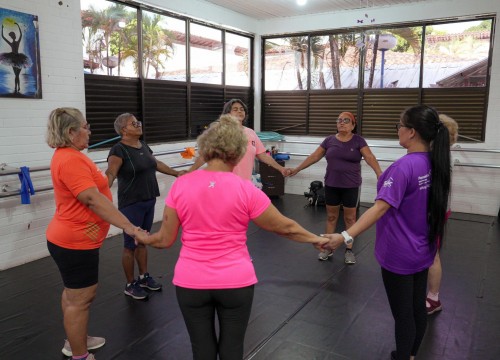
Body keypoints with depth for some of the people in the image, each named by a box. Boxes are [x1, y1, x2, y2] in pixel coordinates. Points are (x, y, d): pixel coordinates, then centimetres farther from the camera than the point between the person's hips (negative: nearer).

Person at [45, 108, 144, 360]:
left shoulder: (68, 156, 10)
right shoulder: (70, 159, -24)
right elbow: (93, 199, -31)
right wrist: (128, 226, -34)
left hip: (71, 237, 11)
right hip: (76, 241, -11)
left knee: (74, 293, 22)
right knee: (80, 299, 1)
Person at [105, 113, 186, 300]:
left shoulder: (143, 146, 9)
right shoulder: (119, 150, -16)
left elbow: (156, 163, 26)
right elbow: (110, 173, -30)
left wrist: (176, 173, 35)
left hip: (149, 201, 7)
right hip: (131, 205, -7)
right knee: (131, 244, 4)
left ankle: (144, 277, 33)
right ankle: (130, 284, 19)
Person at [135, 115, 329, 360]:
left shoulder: (180, 185, -8)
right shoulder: (246, 190, -13)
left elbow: (166, 239, -1)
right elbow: (284, 227, -1)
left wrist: (143, 239, 21)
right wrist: (315, 239, 16)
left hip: (191, 283, 2)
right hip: (236, 283, -1)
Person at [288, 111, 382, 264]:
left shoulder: (358, 140, -4)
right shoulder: (330, 140, 3)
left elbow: (370, 157, -15)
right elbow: (314, 156, 6)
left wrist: (380, 174, -30)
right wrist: (297, 169, 5)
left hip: (351, 186, -2)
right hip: (331, 185, 3)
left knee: (350, 218, 7)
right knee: (331, 216, 11)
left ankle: (349, 250, 19)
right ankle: (328, 247, 23)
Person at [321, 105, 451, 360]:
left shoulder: (405, 166, -25)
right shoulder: (436, 162, -1)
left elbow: (381, 208, -32)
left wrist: (345, 236, -36)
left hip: (399, 253, -8)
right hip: (423, 250, 8)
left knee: (402, 314, 8)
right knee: (418, 308, 20)